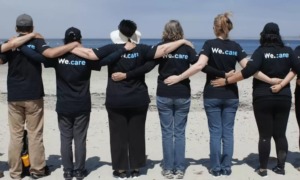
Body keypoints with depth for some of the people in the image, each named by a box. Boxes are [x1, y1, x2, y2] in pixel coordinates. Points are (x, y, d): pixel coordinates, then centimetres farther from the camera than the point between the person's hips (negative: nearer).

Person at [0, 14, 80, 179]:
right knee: (35, 134, 7)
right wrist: (73, 45, -18)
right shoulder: (37, 42, -7)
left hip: (14, 96, 2)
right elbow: (50, 53, -26)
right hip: (33, 96, -2)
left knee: (15, 135, 8)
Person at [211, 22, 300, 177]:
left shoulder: (261, 51, -9)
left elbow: (248, 71, -20)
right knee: (280, 134, 11)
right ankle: (281, 167, 17)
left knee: (265, 135, 2)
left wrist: (226, 81, -17)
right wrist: (282, 84, -4)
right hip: (284, 97, 3)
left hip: (263, 98, -3)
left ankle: (262, 169, 10)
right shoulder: (287, 51, 3)